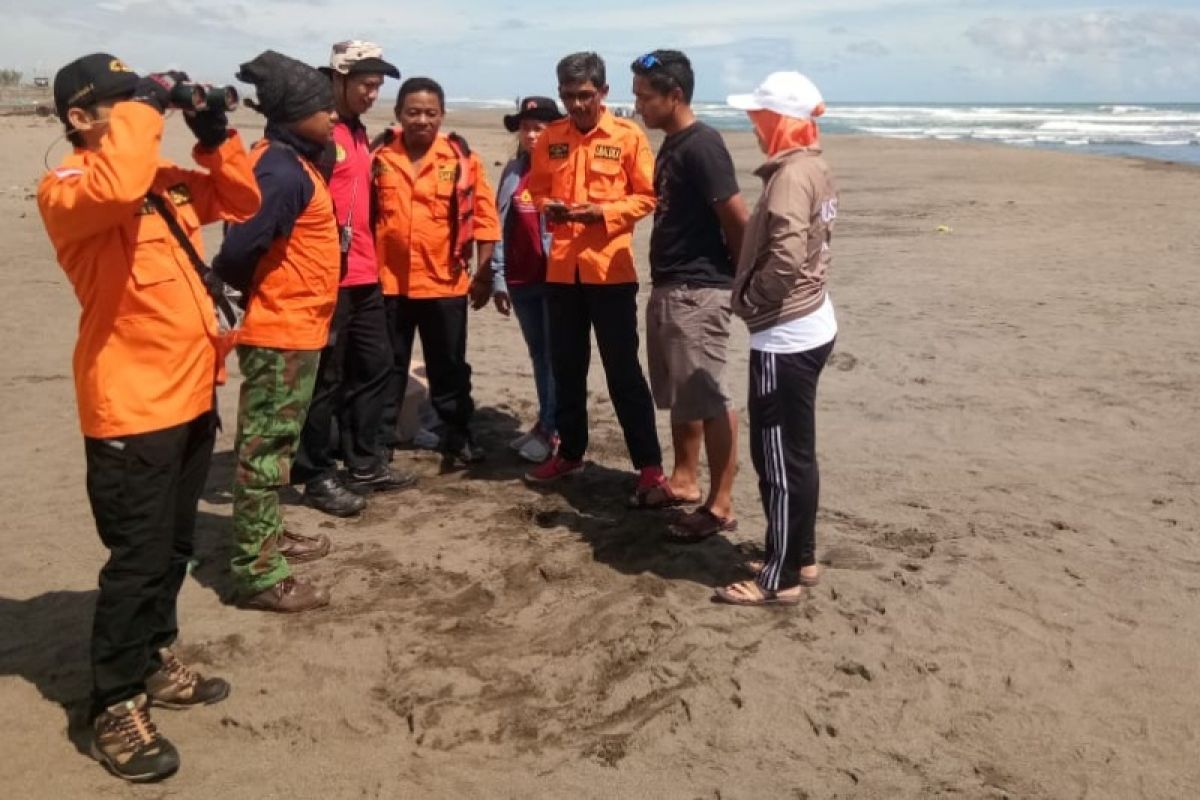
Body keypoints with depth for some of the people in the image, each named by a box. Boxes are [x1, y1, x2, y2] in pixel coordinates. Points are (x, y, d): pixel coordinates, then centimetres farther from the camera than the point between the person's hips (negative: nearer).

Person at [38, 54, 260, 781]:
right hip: (131, 408, -8)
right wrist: (144, 107, -20)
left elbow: (241, 201, 19)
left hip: (191, 394, 8)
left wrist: (214, 134, 5)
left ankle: (154, 662, 36)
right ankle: (116, 707, 12)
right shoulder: (66, 188, -12)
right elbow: (117, 187, -34)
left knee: (174, 548, 19)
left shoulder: (165, 178, 12)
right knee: (139, 558, -2)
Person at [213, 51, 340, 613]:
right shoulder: (285, 172, -20)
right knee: (265, 451, -4)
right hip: (284, 332, -10)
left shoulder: (285, 161, 12)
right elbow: (238, 249, -24)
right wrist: (249, 291, -5)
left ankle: (266, 539, 34)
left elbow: (247, 237, 16)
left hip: (290, 329, 10)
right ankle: (258, 574, 2)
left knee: (271, 446, 19)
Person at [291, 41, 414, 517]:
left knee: (374, 366, 14)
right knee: (326, 378, -1)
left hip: (365, 275, 9)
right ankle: (318, 477, 11)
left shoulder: (360, 135, 17)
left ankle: (364, 464, 26)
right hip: (328, 276, -9)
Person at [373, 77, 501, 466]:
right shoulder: (380, 156, 0)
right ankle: (378, 445, 22)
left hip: (445, 283, -1)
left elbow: (484, 216, 0)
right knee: (386, 369, 11)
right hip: (388, 282, 1)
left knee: (449, 369, 13)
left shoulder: (461, 158, -3)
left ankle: (459, 440, 28)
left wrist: (484, 274, -2)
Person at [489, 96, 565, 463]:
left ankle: (551, 429, 4)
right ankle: (545, 423, 22)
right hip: (520, 279, 5)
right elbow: (500, 226, 11)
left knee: (555, 353, -1)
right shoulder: (512, 172, 11)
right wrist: (498, 278, 7)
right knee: (538, 353, 13)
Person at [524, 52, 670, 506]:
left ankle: (650, 469, 3)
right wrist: (547, 208, -7)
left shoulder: (628, 136, -3)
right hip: (561, 270, 4)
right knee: (566, 369, 14)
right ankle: (570, 453, 30)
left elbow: (647, 196, -3)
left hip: (610, 270, -4)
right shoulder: (550, 138, 8)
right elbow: (536, 190, 15)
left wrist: (604, 212, -18)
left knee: (623, 372, -3)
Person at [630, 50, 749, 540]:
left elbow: (738, 220, -17)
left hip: (699, 291, -10)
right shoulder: (671, 146, 13)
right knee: (679, 395, 18)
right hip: (668, 288, 10)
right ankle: (684, 479, 31)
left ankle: (720, 506, 3)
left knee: (708, 399, -5)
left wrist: (741, 281, -7)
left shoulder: (702, 146, -16)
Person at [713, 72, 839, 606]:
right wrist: (760, 300, 10)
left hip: (784, 336, -10)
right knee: (795, 452, 17)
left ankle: (780, 578, 9)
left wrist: (750, 301, -12)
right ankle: (800, 558, 29)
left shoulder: (791, 174, -18)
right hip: (809, 325, 10)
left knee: (778, 457, -1)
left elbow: (784, 258, -28)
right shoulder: (814, 170, 12)